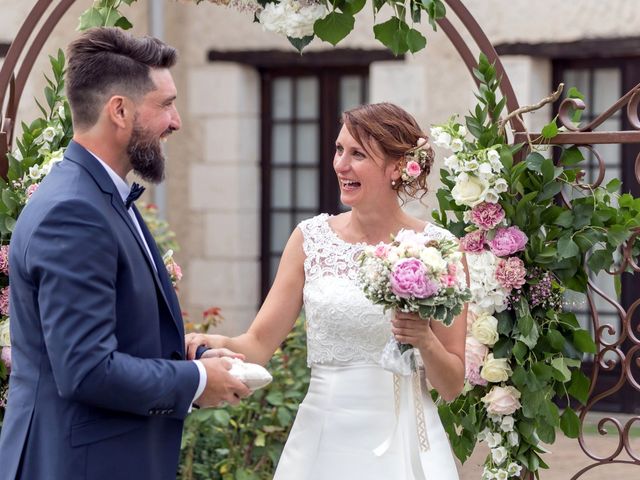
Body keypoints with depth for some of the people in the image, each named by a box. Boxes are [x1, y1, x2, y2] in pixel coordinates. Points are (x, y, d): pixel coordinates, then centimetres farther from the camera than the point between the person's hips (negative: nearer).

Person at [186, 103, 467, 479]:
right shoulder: (311, 238, 2)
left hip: (399, 444, -2)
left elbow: (453, 385, 0)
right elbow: (259, 344, -1)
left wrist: (425, 341, -19)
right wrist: (221, 345, -21)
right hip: (321, 436, 2)